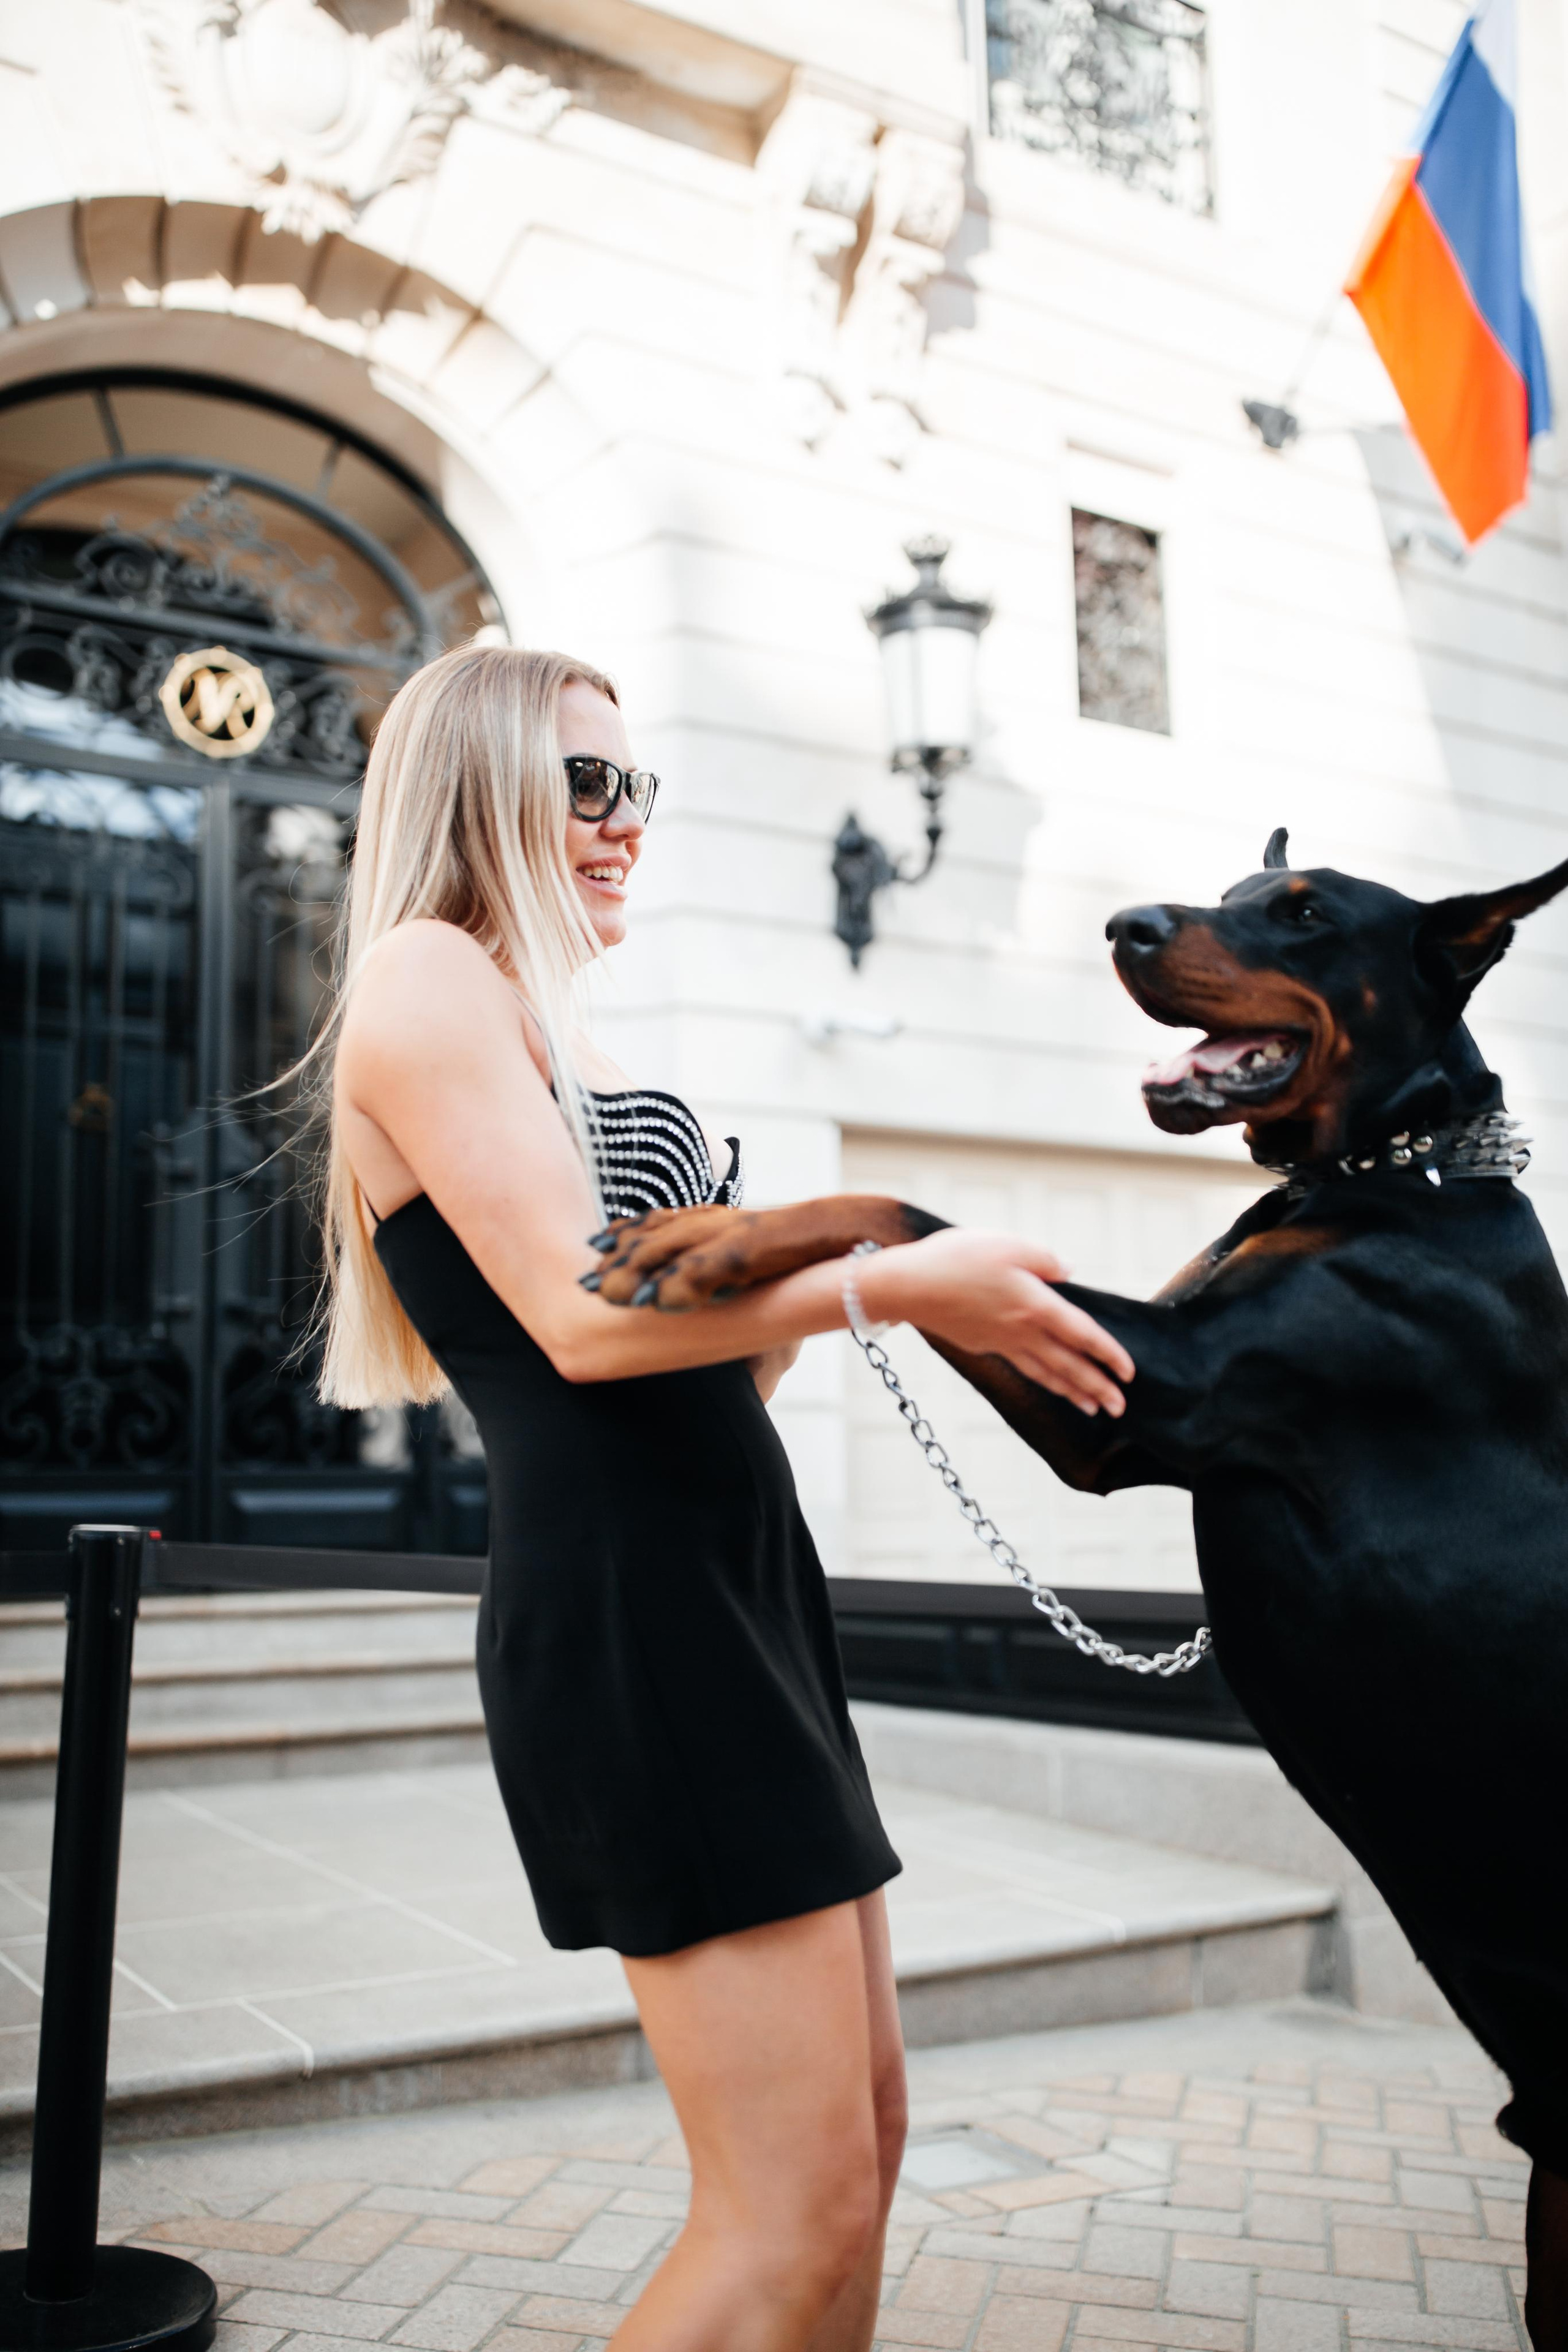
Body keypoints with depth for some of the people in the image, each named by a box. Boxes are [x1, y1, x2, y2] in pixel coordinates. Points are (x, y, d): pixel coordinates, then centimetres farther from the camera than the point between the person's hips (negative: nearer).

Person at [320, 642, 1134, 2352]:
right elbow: (586, 1315, -17)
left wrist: (795, 1272, 5)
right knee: (801, 2202, -9)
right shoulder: (425, 975, -4)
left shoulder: (539, 1022, 22)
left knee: (856, 2135, 13)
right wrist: (894, 1280, -13)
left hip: (734, 1596, 10)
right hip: (631, 1610, -10)